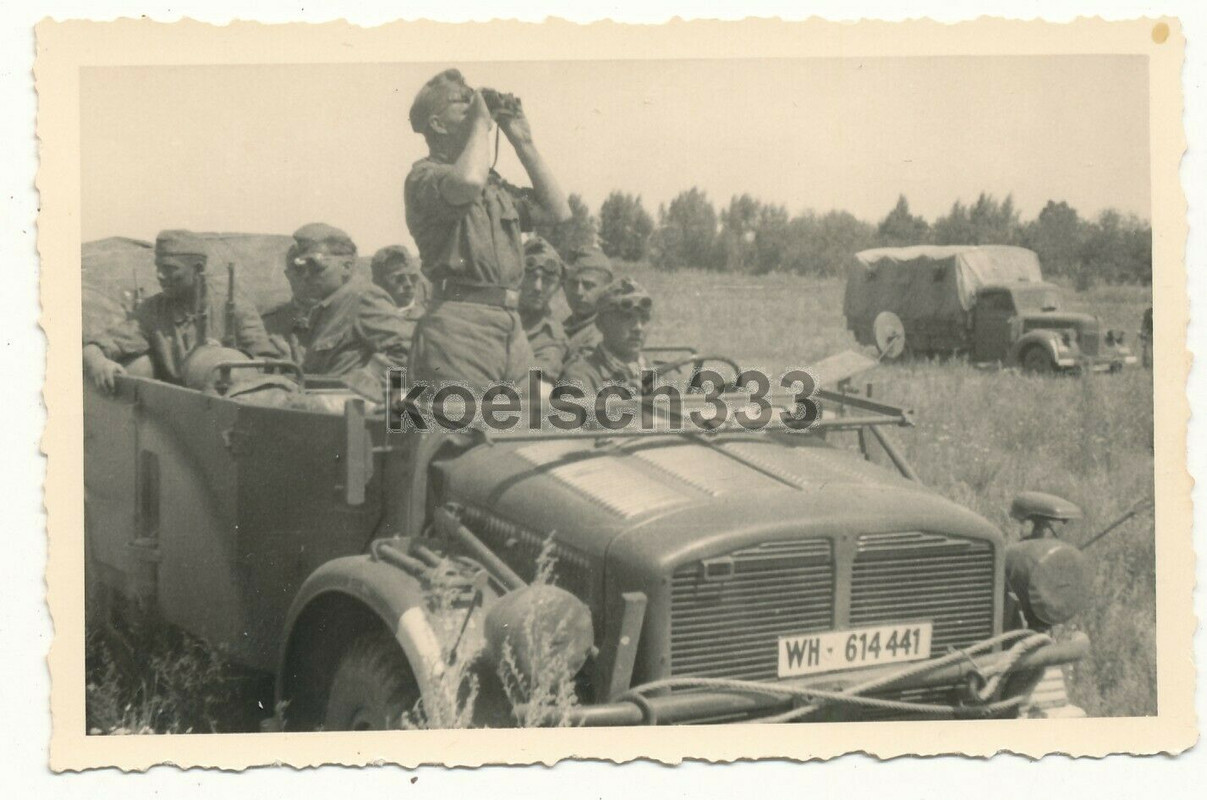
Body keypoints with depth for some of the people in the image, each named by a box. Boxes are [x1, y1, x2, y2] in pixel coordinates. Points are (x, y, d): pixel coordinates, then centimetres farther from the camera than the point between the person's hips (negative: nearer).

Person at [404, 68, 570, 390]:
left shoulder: (494, 184, 24)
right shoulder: (425, 175, -1)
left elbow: (559, 212, 22)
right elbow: (467, 183, -24)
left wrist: (524, 144, 19)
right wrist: (481, 121, -6)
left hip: (512, 327, 8)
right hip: (460, 325, -8)